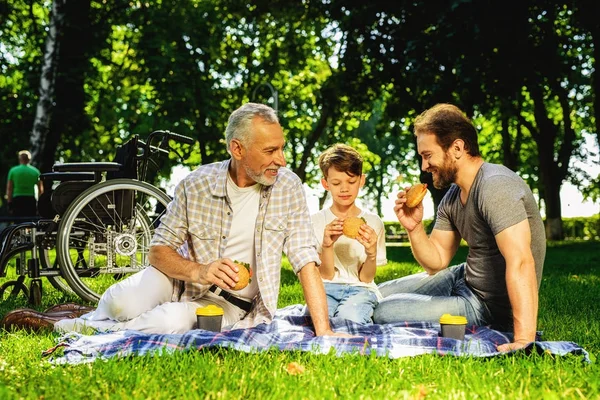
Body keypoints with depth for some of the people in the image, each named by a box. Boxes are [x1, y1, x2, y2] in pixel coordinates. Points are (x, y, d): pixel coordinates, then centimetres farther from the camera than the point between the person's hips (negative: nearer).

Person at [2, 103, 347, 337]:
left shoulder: (287, 187, -13)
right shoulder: (197, 185, -11)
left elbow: (306, 261, -15)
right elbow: (160, 248, -7)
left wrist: (323, 330, -25)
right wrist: (197, 271, -28)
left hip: (233, 306, -1)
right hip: (185, 280, 1)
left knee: (173, 322, -33)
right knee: (124, 303, -30)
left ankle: (73, 327, -6)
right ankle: (100, 314, 9)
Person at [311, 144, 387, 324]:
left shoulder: (372, 222, 5)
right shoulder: (316, 221, 5)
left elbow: (365, 278, 2)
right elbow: (326, 275, 0)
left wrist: (371, 253, -19)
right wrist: (327, 246, -20)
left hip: (359, 289, 0)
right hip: (326, 288, 0)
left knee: (349, 317, -36)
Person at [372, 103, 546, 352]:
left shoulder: (495, 187, -27)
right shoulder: (452, 197, 3)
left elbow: (521, 263, -37)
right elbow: (436, 261, 7)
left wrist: (523, 339, -43)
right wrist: (414, 228, -13)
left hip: (489, 305, -10)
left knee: (384, 312, -12)